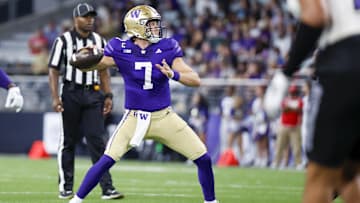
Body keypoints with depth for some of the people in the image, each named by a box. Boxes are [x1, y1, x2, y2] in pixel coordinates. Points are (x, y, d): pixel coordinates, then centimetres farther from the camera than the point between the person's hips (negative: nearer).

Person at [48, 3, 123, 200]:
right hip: (71, 93, -3)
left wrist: (108, 96, 8)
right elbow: (53, 70, -3)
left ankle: (107, 188, -9)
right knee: (68, 141, 4)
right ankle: (65, 187, 14)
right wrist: (55, 97, -12)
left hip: (93, 94, 3)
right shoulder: (63, 41, -3)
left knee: (97, 141, -5)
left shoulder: (99, 41, 10)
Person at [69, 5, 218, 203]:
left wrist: (174, 74, -29)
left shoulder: (166, 49, -7)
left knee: (203, 159, -2)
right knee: (107, 160, -17)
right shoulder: (121, 50, -8)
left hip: (164, 117, 2)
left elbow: (195, 80, -10)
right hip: (134, 118, -2)